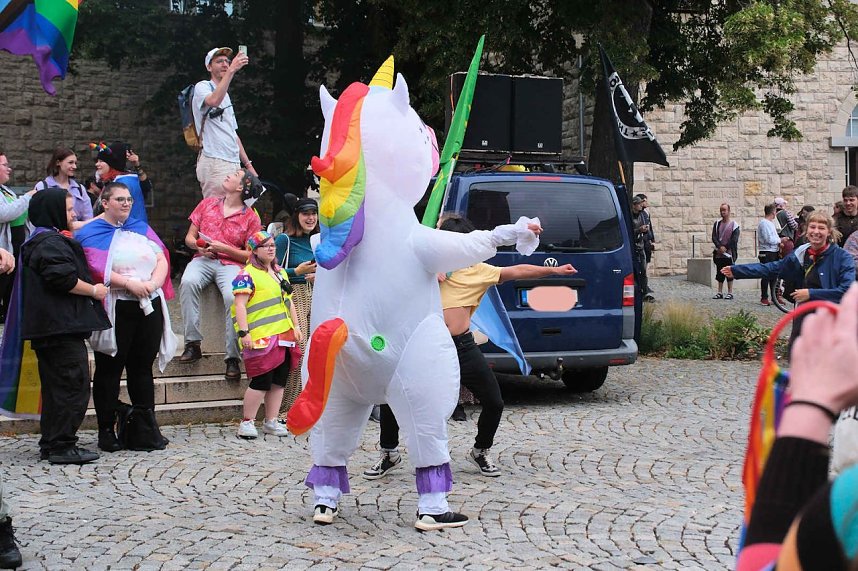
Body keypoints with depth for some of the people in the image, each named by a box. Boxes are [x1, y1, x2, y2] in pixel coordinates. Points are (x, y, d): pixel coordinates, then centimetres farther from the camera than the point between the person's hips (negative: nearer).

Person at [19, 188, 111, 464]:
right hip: (62, 327, -11)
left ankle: (51, 445, 19)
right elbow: (63, 278, -23)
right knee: (74, 386, -8)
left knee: (55, 388, 14)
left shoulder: (39, 241, 20)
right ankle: (61, 446, -7)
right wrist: (94, 290, -10)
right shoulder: (52, 243, -13)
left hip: (47, 327, 11)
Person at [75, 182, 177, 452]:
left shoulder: (141, 228, 19)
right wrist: (130, 284, -19)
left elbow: (162, 259, 11)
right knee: (109, 369, 0)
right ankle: (106, 431, 5)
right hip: (116, 308, -5)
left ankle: (144, 429, 12)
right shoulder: (91, 233, 2)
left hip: (150, 306, 5)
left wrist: (153, 283, -9)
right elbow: (96, 269, -12)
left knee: (142, 367, 8)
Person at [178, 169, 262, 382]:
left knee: (233, 297, -34)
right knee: (188, 282, -34)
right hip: (203, 259, 2)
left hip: (231, 264, -2)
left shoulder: (251, 218, 7)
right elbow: (189, 237, 19)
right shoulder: (208, 203, 18)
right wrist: (198, 245, -5)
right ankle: (192, 344, -32)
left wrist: (223, 248, -10)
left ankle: (232, 358, -30)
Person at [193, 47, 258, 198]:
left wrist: (248, 165, 22)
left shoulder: (226, 95, 26)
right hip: (214, 162, -8)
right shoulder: (202, 87, 0)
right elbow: (214, 101, -26)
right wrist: (231, 71, -30)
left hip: (234, 164, 8)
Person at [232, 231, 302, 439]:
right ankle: (247, 422, 1)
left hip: (284, 336, 8)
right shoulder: (247, 275, -6)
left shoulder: (280, 272, 19)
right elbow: (240, 305, -12)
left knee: (279, 381, 8)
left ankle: (271, 421, 16)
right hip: (262, 338, -8)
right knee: (262, 381, -10)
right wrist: (244, 332, -20)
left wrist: (295, 326, 18)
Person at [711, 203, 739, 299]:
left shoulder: (734, 224, -1)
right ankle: (720, 293, 13)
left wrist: (725, 248, -14)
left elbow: (734, 239, -8)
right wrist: (720, 247, -12)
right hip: (719, 254, 4)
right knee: (719, 273, 7)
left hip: (729, 253, -4)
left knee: (729, 273, -2)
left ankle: (730, 293, 3)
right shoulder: (717, 224, 10)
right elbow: (714, 237, 2)